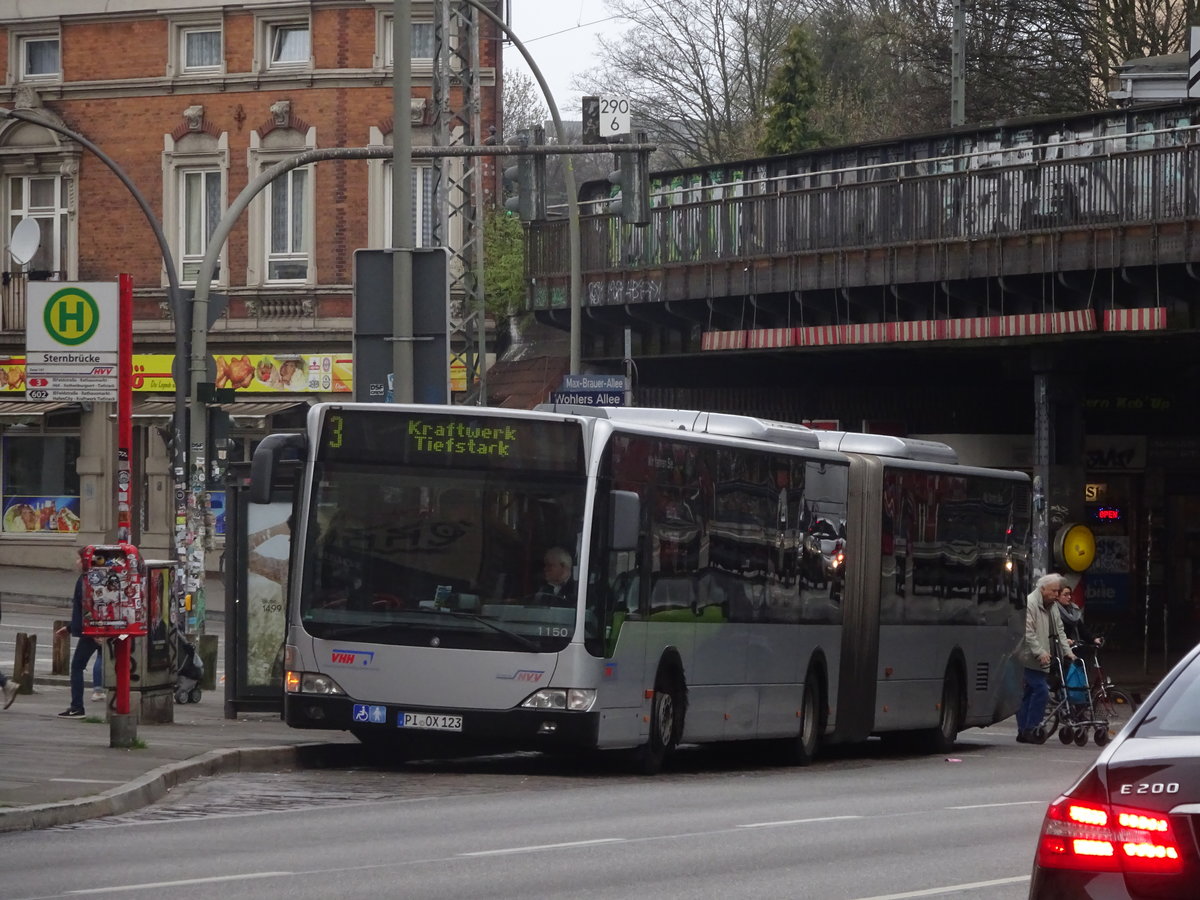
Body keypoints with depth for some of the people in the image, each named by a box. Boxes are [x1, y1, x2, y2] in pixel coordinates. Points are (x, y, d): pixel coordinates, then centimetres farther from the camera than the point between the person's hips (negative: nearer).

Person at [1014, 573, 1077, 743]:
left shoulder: (1052, 606, 16)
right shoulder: (1029, 603, -13)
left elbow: (1059, 630, 22)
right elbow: (1028, 632, -19)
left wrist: (1067, 651, 12)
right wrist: (1040, 652, -23)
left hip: (1041, 659, 9)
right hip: (1029, 658, -9)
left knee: (1029, 694, 10)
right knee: (1041, 691, -15)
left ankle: (1023, 731, 13)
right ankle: (1030, 730, -11)